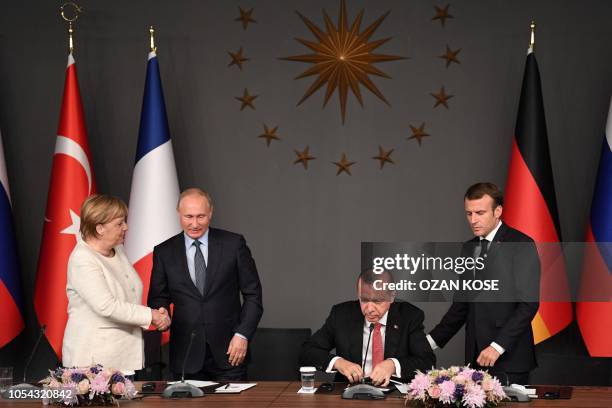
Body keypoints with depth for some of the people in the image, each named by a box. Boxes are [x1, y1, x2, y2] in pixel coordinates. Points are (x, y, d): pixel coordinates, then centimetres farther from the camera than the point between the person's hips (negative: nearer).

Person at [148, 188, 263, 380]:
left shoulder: (233, 244, 1)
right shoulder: (164, 252, 5)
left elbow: (253, 294, 3)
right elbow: (157, 298, 10)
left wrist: (242, 335, -6)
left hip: (228, 351, -1)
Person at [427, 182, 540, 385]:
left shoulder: (521, 245, -6)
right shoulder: (468, 249, 15)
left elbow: (528, 304, -11)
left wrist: (498, 346, -17)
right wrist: (431, 341, 7)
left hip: (509, 358, -5)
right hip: (475, 358, 6)